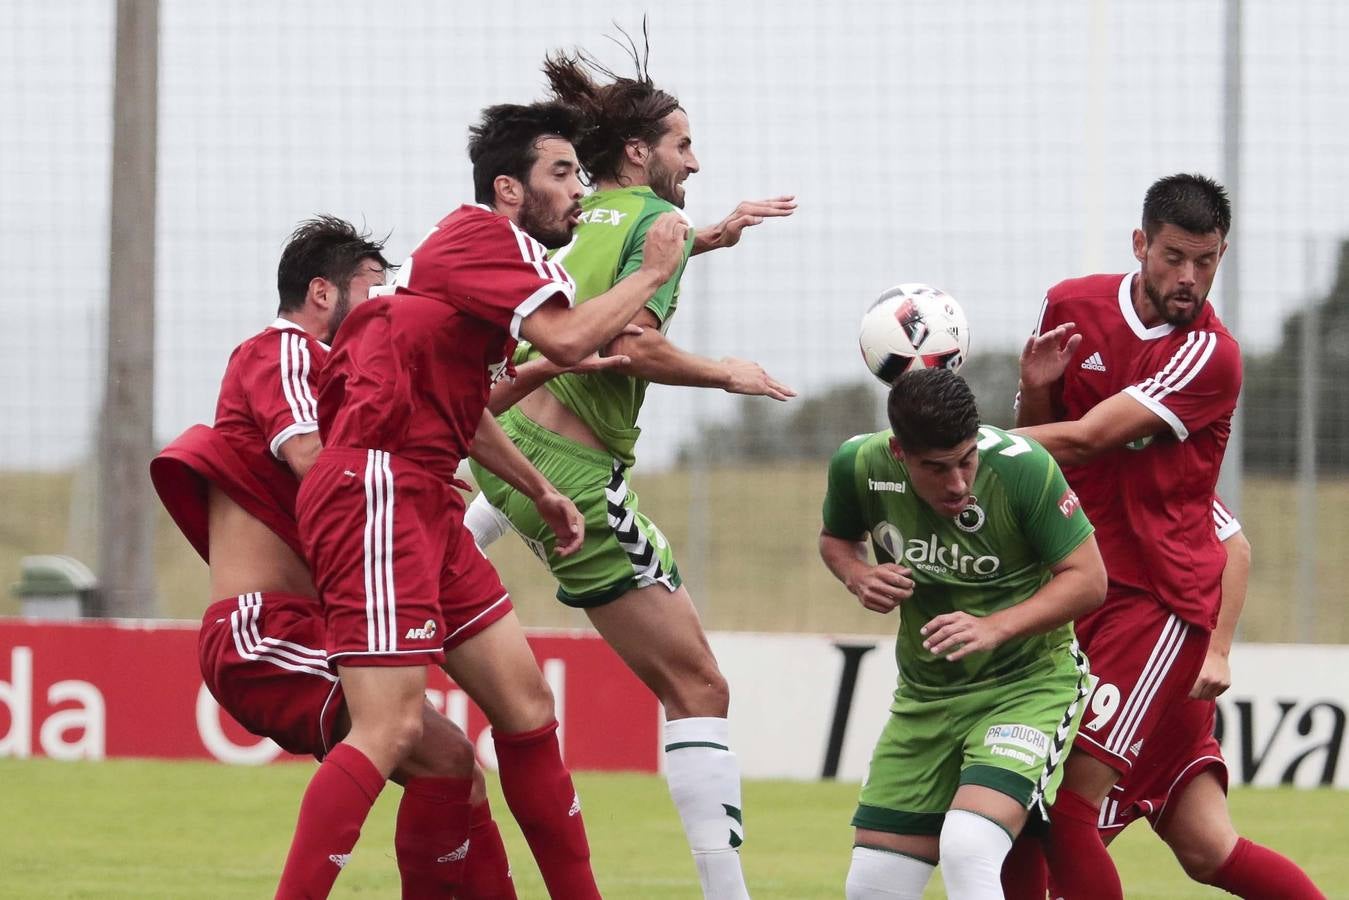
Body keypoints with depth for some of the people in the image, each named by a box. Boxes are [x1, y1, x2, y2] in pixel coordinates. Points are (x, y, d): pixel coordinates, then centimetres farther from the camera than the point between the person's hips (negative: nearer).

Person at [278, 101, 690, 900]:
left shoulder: (486, 251, 22)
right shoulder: (487, 237, -8)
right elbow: (569, 340, -22)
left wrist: (539, 490, 30)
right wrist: (653, 273, -7)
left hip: (425, 504, 11)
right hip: (376, 494, -11)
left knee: (526, 705, 12)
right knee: (392, 727, -19)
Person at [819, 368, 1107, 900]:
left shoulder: (1023, 468, -23)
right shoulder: (859, 466, -11)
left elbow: (1088, 579, -16)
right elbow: (835, 539, 12)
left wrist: (995, 627, -30)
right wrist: (858, 577, -11)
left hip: (1029, 684, -5)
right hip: (925, 693, 5)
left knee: (967, 853, -29)